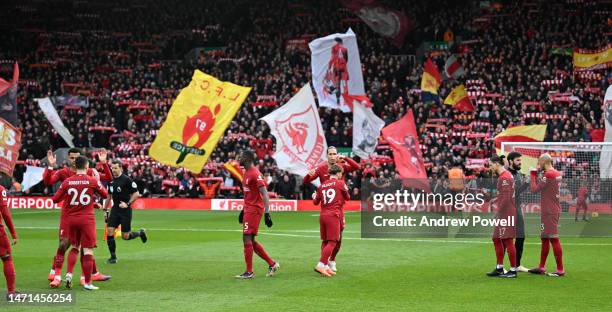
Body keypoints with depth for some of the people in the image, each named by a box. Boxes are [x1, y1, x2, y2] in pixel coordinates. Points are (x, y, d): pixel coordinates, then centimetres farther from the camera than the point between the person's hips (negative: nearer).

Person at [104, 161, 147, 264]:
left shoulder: (127, 180, -12)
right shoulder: (111, 181, 7)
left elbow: (136, 194, -9)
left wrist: (128, 203, -18)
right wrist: (105, 209, 18)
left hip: (125, 210, -5)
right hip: (115, 210, 5)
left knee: (125, 236, -1)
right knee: (109, 233, -7)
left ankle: (140, 233, 29)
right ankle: (113, 257, 5)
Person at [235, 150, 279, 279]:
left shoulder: (255, 173, -16)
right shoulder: (246, 173, 15)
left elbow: (265, 194, -20)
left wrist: (267, 213, -24)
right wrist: (243, 210, 26)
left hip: (254, 209, -10)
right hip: (249, 209, 10)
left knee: (247, 239, -7)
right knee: (251, 241, 12)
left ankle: (249, 272, -2)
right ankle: (272, 264, 20)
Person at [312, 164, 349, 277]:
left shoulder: (322, 186, 11)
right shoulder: (340, 183, 0)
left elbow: (316, 202, 17)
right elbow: (347, 197, 11)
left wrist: (314, 196, 39)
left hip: (322, 215, 6)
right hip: (333, 216, -6)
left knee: (325, 241, 12)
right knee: (332, 242, -6)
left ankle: (325, 266, 14)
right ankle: (321, 265, -17)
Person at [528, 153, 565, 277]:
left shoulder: (548, 174, -16)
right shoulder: (557, 173, 13)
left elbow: (535, 189, -13)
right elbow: (542, 187, 16)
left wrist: (533, 175, -1)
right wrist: (536, 175, 9)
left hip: (549, 211, -10)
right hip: (554, 210, 10)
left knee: (553, 238, -8)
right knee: (545, 238, 15)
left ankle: (560, 269, -8)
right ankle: (541, 267, 22)